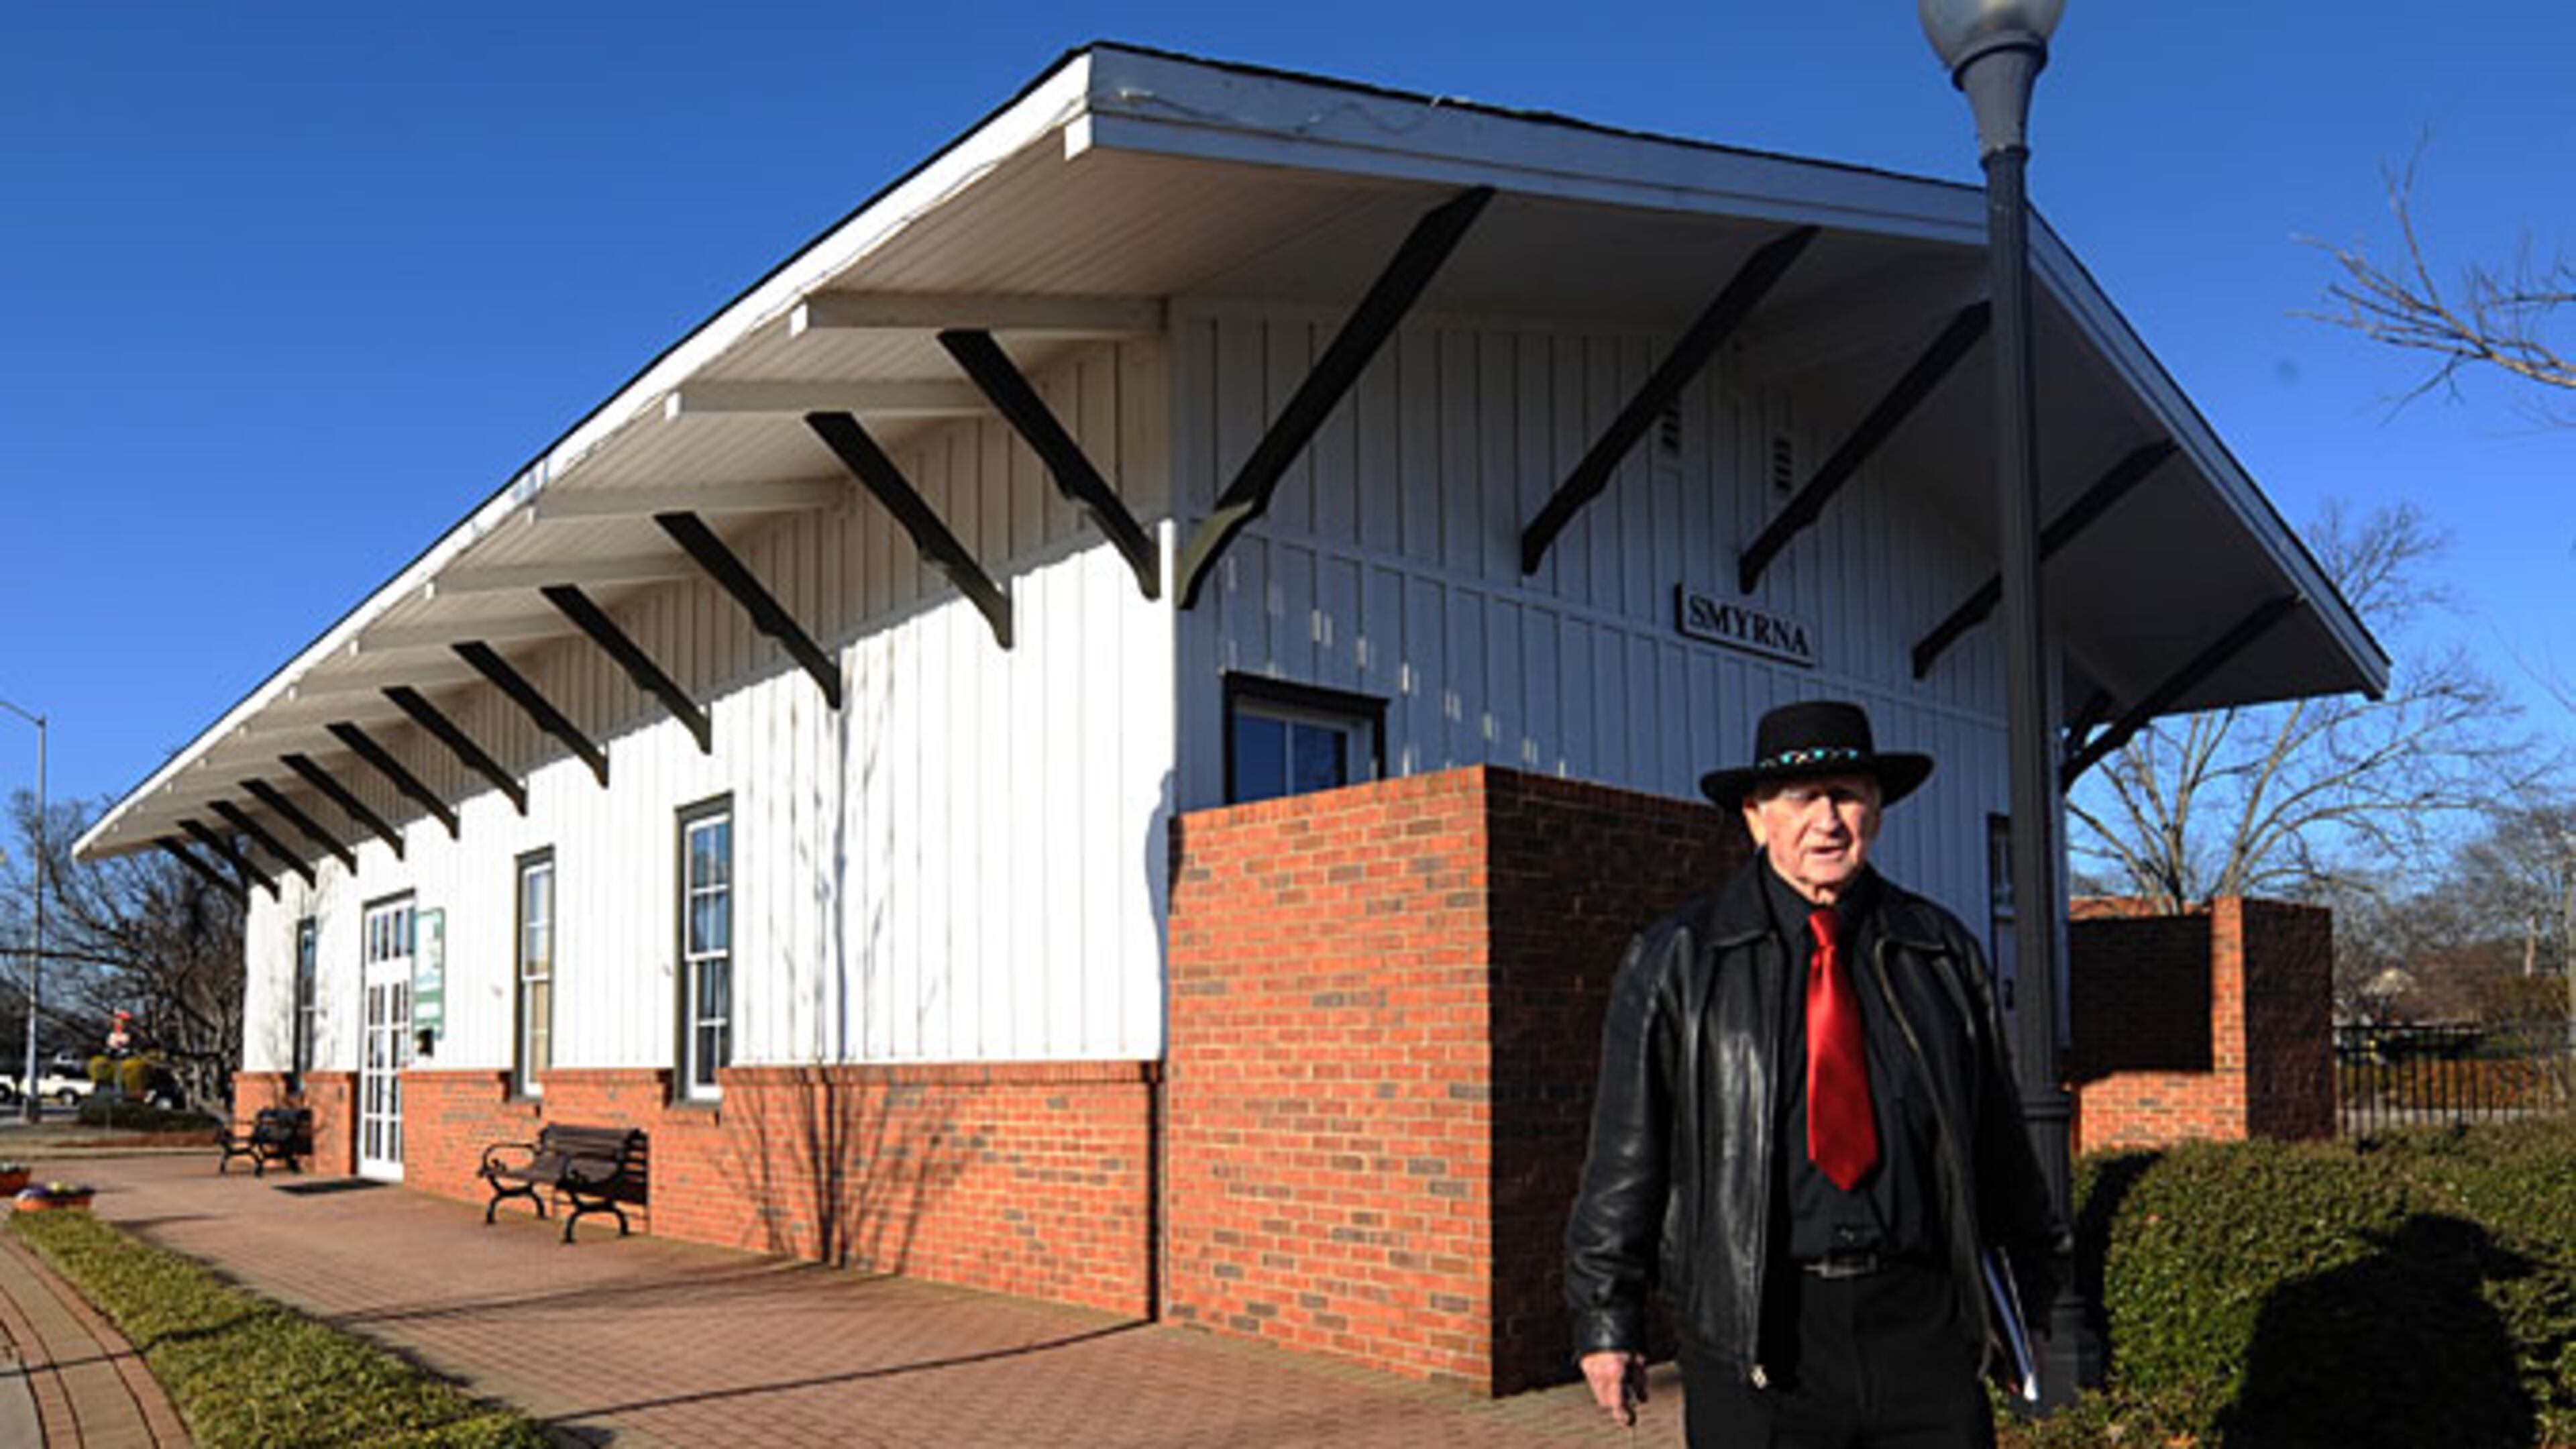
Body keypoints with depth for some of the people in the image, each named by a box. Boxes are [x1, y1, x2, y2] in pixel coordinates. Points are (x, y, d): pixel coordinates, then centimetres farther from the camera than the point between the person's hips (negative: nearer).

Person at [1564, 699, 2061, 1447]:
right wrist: (1607, 1319, -2)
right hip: (1752, 1333, -2)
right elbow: (1625, 1152, 0)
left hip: (1921, 1322, 2)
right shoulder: (1675, 962, 1)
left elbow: (1999, 1134, 17)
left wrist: (2039, 1281, 24)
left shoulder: (1942, 951, 8)